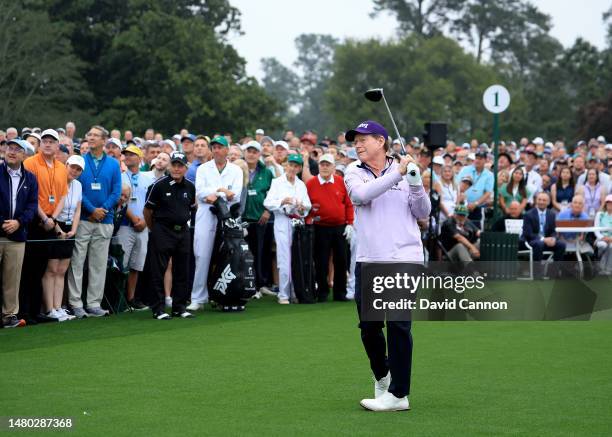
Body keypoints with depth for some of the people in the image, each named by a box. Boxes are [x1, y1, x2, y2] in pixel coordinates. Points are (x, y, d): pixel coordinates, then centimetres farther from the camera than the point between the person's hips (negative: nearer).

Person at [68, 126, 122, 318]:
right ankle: (75, 303, 0)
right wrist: (92, 210, -12)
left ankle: (94, 303, 11)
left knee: (99, 265, 5)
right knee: (77, 262, -4)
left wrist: (103, 209, -10)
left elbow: (116, 192, 4)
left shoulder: (113, 164, 8)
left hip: (105, 221, 2)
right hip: (82, 220, -2)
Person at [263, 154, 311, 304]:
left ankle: (295, 292, 9)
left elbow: (308, 205, 10)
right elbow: (267, 203, -4)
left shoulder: (301, 185, 16)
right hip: (282, 222, -4)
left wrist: (302, 207, -11)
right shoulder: (277, 182, 5)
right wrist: (282, 202, -18)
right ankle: (283, 295, -5)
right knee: (285, 260, -8)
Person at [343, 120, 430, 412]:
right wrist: (397, 174, -18)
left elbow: (423, 214, 5)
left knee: (398, 324, -7)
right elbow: (362, 194, -15)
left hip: (403, 259, -2)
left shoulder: (406, 170, 7)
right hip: (368, 261, 3)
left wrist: (416, 185, -11)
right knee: (368, 327, 8)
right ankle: (382, 376, 34)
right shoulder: (354, 173, 8)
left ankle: (398, 394, -4)